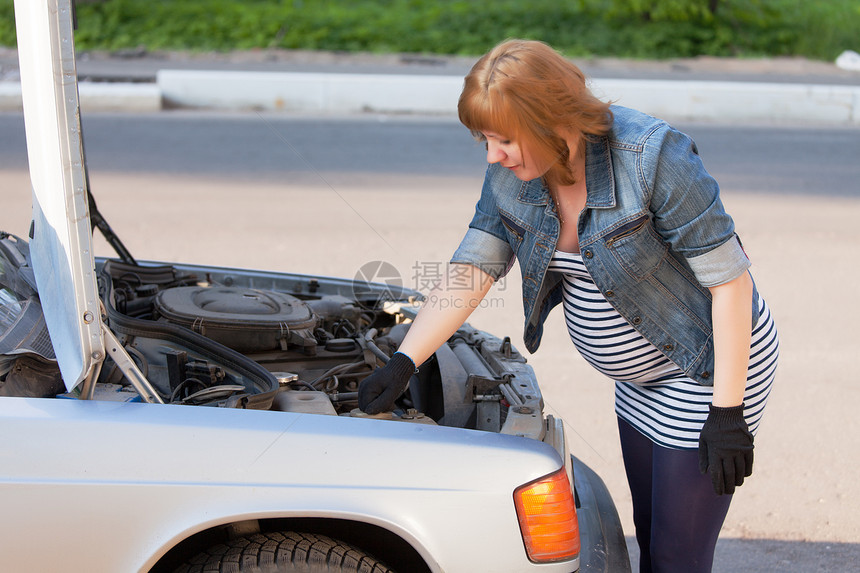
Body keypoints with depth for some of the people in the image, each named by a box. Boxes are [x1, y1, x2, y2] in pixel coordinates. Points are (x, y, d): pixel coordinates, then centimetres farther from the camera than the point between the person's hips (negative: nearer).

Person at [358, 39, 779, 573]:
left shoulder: (652, 157, -27)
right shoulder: (511, 177, -7)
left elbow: (730, 279, -24)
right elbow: (469, 271, -1)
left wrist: (726, 411, -24)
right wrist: (403, 363, -11)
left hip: (710, 367, -7)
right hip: (640, 379, 7)